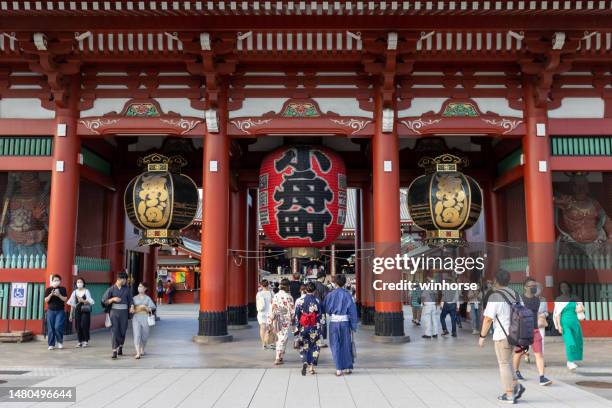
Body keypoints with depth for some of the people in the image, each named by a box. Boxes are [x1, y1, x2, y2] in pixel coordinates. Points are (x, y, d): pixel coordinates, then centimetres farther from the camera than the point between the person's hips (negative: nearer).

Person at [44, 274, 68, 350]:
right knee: (51, 328, 1)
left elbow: (65, 299, -2)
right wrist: (51, 294, -16)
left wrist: (58, 295, -16)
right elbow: (46, 300, 0)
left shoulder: (62, 289, 5)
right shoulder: (48, 289, 6)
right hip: (51, 311, 1)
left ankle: (60, 342, 9)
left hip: (60, 311, -1)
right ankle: (51, 344, 10)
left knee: (58, 327, -12)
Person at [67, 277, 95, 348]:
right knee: (78, 326, 0)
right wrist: (71, 314, 10)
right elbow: (72, 304, 11)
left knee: (84, 325, -9)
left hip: (85, 311, -3)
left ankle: (85, 341, 1)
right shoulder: (74, 292, 9)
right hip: (77, 311, 3)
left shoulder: (86, 291, 0)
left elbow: (89, 302, -6)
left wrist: (83, 300, -25)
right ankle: (80, 341, 10)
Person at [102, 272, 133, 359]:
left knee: (123, 331, 7)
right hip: (114, 312, -2)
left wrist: (131, 307, -8)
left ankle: (120, 347, 32)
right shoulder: (111, 289, 1)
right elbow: (104, 301, 2)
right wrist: (113, 299, -13)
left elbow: (130, 300, 10)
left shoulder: (127, 289, 7)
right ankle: (114, 351, -7)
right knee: (114, 331, -9)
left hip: (124, 312, 2)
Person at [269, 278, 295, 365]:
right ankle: (278, 358, -3)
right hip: (285, 320, -4)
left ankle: (280, 357, 27)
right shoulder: (288, 297, -11)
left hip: (277, 320, 5)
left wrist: (271, 320, 4)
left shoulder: (275, 296, -1)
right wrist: (292, 319, 9)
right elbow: (292, 310, -7)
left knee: (279, 337, 19)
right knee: (283, 339, 0)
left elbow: (273, 309, 0)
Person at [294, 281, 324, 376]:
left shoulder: (300, 300, -4)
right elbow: (320, 316, -3)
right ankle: (311, 367, 12)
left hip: (303, 327, 1)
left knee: (304, 346, 11)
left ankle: (305, 362, -12)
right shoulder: (317, 301, -6)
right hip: (315, 328, -1)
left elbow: (297, 316, -2)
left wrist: (297, 328, 4)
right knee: (314, 346, 13)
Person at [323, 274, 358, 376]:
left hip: (333, 322, 0)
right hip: (345, 322, 0)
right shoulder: (347, 295, -5)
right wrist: (354, 326, 1)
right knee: (346, 345, 13)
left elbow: (325, 309, 4)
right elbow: (352, 310, -4)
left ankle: (339, 369, 5)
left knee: (335, 346, 7)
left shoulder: (330, 295, -3)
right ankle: (348, 367, 21)